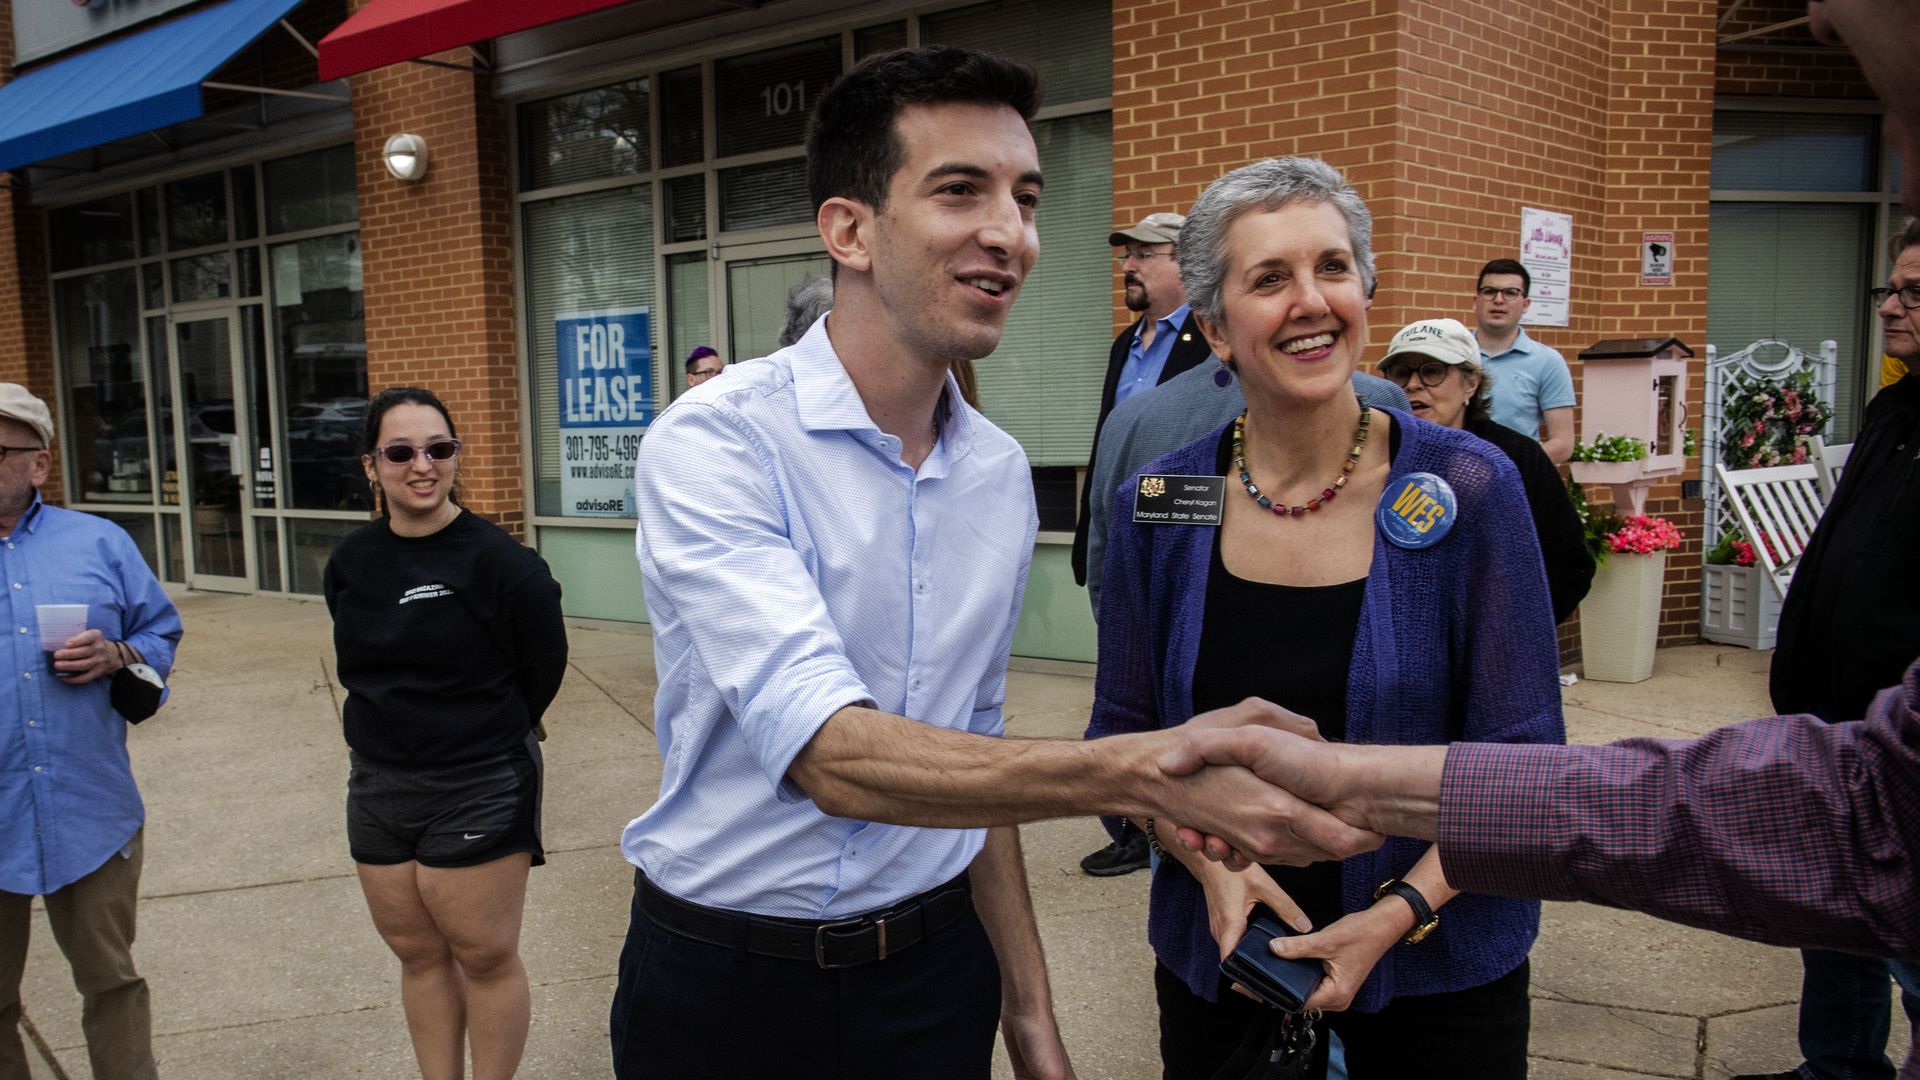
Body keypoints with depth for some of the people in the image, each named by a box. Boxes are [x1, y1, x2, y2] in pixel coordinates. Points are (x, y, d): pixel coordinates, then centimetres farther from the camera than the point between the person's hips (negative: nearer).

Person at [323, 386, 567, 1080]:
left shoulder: (496, 559, -16)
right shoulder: (351, 562, 3)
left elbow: (544, 665, -7)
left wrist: (489, 740, 4)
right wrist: (393, 732, 10)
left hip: (477, 790, -6)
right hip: (377, 787, 6)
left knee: (483, 955, 4)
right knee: (416, 951, 15)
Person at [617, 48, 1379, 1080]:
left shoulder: (1002, 474, 1)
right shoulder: (714, 443, -19)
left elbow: (974, 755, 8)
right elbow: (832, 755, -30)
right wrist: (1146, 770, -41)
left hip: (933, 968, 4)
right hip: (724, 984, -4)